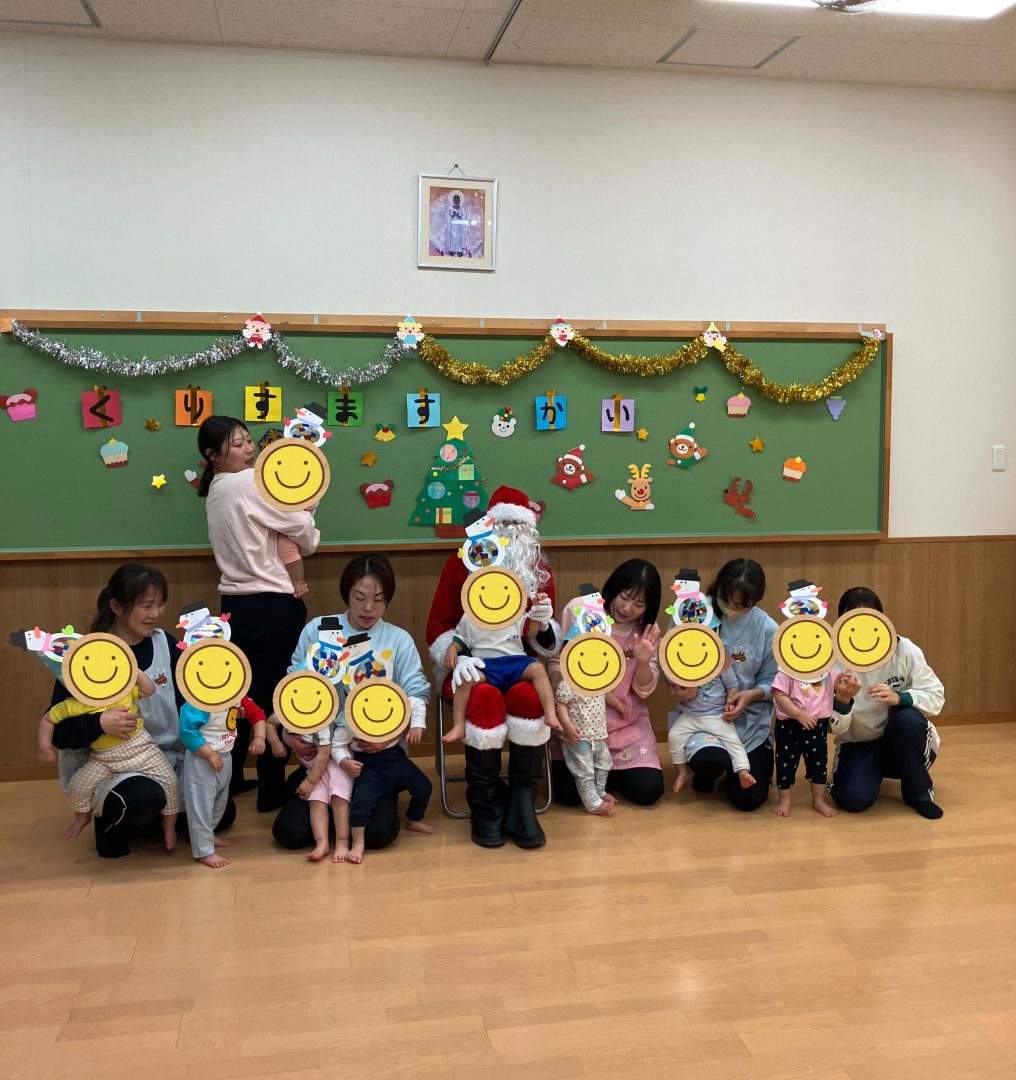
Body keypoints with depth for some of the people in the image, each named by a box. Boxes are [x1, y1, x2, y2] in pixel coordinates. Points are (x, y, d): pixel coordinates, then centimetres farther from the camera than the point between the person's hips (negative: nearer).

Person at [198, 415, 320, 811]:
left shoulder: (216, 489, 12)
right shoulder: (252, 482, -14)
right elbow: (303, 532, -10)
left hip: (235, 605, 8)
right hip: (273, 606, -8)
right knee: (274, 697, 2)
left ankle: (229, 779, 28)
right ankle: (271, 792, 11)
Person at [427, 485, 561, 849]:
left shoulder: (540, 570, 7)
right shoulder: (461, 564, 0)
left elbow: (549, 645, 9)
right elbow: (438, 627, 0)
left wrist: (545, 623, -15)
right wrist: (457, 657, -20)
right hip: (470, 666, -2)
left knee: (528, 697, -34)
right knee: (487, 699, -35)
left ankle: (521, 800, -17)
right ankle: (485, 802, -15)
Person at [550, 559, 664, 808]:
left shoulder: (647, 630, 1)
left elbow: (644, 690, -2)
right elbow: (557, 664, -8)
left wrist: (643, 661, -23)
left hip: (628, 724, 3)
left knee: (648, 790, -13)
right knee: (569, 792, -18)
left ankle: (611, 773, 19)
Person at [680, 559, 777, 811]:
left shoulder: (767, 630, -11)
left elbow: (771, 682, -2)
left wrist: (752, 694, -23)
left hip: (748, 720, 1)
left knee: (748, 798, -4)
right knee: (709, 761, -33)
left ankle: (762, 755, 32)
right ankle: (705, 771, 9)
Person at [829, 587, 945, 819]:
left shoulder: (904, 650, -16)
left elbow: (936, 698, -14)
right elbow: (835, 728, -13)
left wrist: (899, 697, -33)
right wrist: (842, 700, -35)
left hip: (904, 743, 0)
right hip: (859, 745, 0)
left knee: (907, 718, -34)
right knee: (853, 798, -26)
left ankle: (919, 791, -8)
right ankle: (875, 773, 13)